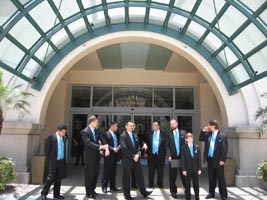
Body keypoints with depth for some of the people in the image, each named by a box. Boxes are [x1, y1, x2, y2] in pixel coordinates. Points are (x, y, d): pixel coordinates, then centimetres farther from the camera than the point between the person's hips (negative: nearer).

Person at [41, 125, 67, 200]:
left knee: (58, 178, 11)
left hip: (61, 161, 6)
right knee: (51, 178, -5)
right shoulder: (51, 138, -10)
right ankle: (43, 193, 11)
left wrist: (64, 159, 10)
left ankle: (56, 194, 22)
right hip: (53, 161, -6)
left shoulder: (63, 138, 8)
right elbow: (46, 150, -8)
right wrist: (48, 161, -6)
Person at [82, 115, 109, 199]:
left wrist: (106, 148, -15)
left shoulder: (96, 130, 7)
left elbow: (101, 140, 4)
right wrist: (100, 146, -34)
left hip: (97, 155, 7)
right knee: (89, 174, 5)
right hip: (90, 156, -7)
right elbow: (89, 143, -26)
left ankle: (92, 189, 31)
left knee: (96, 174, 15)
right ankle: (89, 192, 19)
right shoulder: (85, 131, -15)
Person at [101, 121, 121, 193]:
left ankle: (112, 186, 22)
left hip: (115, 155, 7)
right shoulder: (106, 134, -9)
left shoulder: (115, 134, 15)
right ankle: (104, 187, 10)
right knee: (106, 172, 1)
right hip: (109, 156, -7)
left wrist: (119, 147, -3)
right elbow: (105, 144, -17)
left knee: (113, 172, 13)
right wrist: (113, 149, -23)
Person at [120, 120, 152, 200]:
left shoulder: (135, 135, 13)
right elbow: (124, 148, -18)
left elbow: (138, 146, 11)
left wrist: (138, 154, -7)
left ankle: (143, 192, 21)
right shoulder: (123, 136, -10)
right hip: (127, 160, -6)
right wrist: (132, 156, -17)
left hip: (136, 159, 6)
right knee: (126, 177, 4)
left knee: (139, 175, 10)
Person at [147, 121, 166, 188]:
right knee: (151, 170, 8)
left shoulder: (163, 134, -3)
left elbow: (165, 144, -4)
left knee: (160, 170, 6)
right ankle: (151, 183, 20)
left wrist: (164, 154, -9)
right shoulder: (150, 134, 7)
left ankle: (160, 184, 20)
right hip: (151, 154, 3)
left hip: (160, 155, -2)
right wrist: (147, 152, 2)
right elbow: (148, 143, 7)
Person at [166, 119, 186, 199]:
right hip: (173, 157, 0)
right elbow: (167, 146, 1)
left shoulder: (183, 133, 6)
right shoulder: (169, 134, 6)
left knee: (184, 175, 8)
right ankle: (173, 191, 17)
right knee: (172, 176, 4)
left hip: (183, 157, 0)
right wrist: (169, 155, -11)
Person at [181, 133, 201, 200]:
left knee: (196, 184, 11)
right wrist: (184, 170, -10)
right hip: (188, 169, -2)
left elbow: (199, 159, 4)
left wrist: (199, 169, 0)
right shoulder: (184, 148, -4)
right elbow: (182, 160, -6)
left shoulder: (197, 147, 3)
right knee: (187, 185, 6)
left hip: (195, 169, 2)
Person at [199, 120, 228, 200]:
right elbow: (200, 139, 13)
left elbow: (224, 148, -13)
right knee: (211, 177, 15)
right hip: (210, 159, 6)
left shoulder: (222, 135, -10)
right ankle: (211, 193, 27)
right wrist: (203, 131, 0)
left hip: (218, 160, -6)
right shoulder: (208, 134, 8)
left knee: (221, 178, 4)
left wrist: (222, 160, -17)